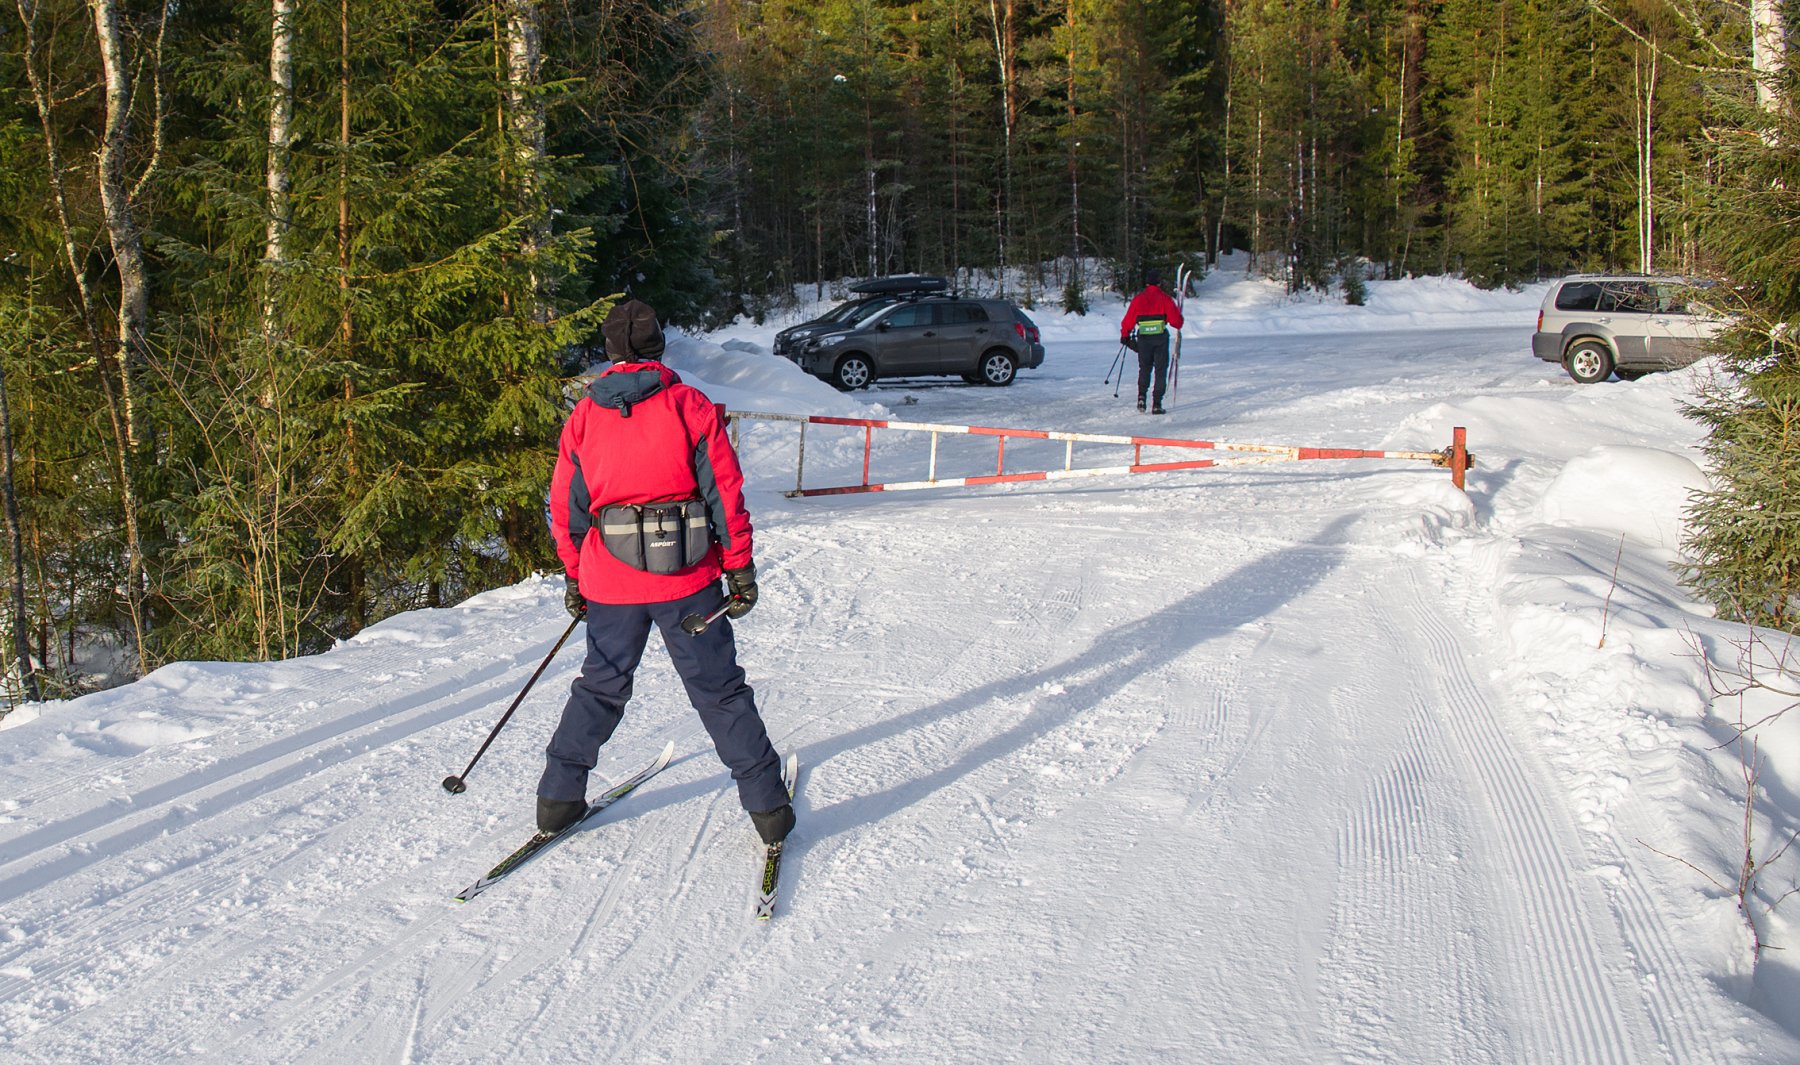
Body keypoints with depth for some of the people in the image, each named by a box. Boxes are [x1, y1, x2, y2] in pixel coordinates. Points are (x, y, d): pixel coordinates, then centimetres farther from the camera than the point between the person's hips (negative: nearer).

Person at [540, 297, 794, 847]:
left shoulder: (583, 416, 4)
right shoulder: (691, 406, -4)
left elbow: (566, 506, 9)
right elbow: (725, 491, -5)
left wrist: (574, 575, 20)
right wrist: (741, 566, 2)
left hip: (610, 581, 2)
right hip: (688, 578, -2)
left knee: (601, 686, 20)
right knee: (720, 690, 7)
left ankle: (558, 796, 23)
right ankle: (768, 805, 9)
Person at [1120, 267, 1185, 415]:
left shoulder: (1138, 299, 2)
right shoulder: (1165, 298, -4)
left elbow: (1128, 321, 5)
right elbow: (1175, 321, -5)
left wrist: (1125, 336, 19)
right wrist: (1179, 324, 17)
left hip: (1143, 339, 2)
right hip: (1161, 339, -2)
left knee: (1144, 368, 20)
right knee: (1160, 370, 4)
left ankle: (1141, 396, 2)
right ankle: (1156, 404, -2)